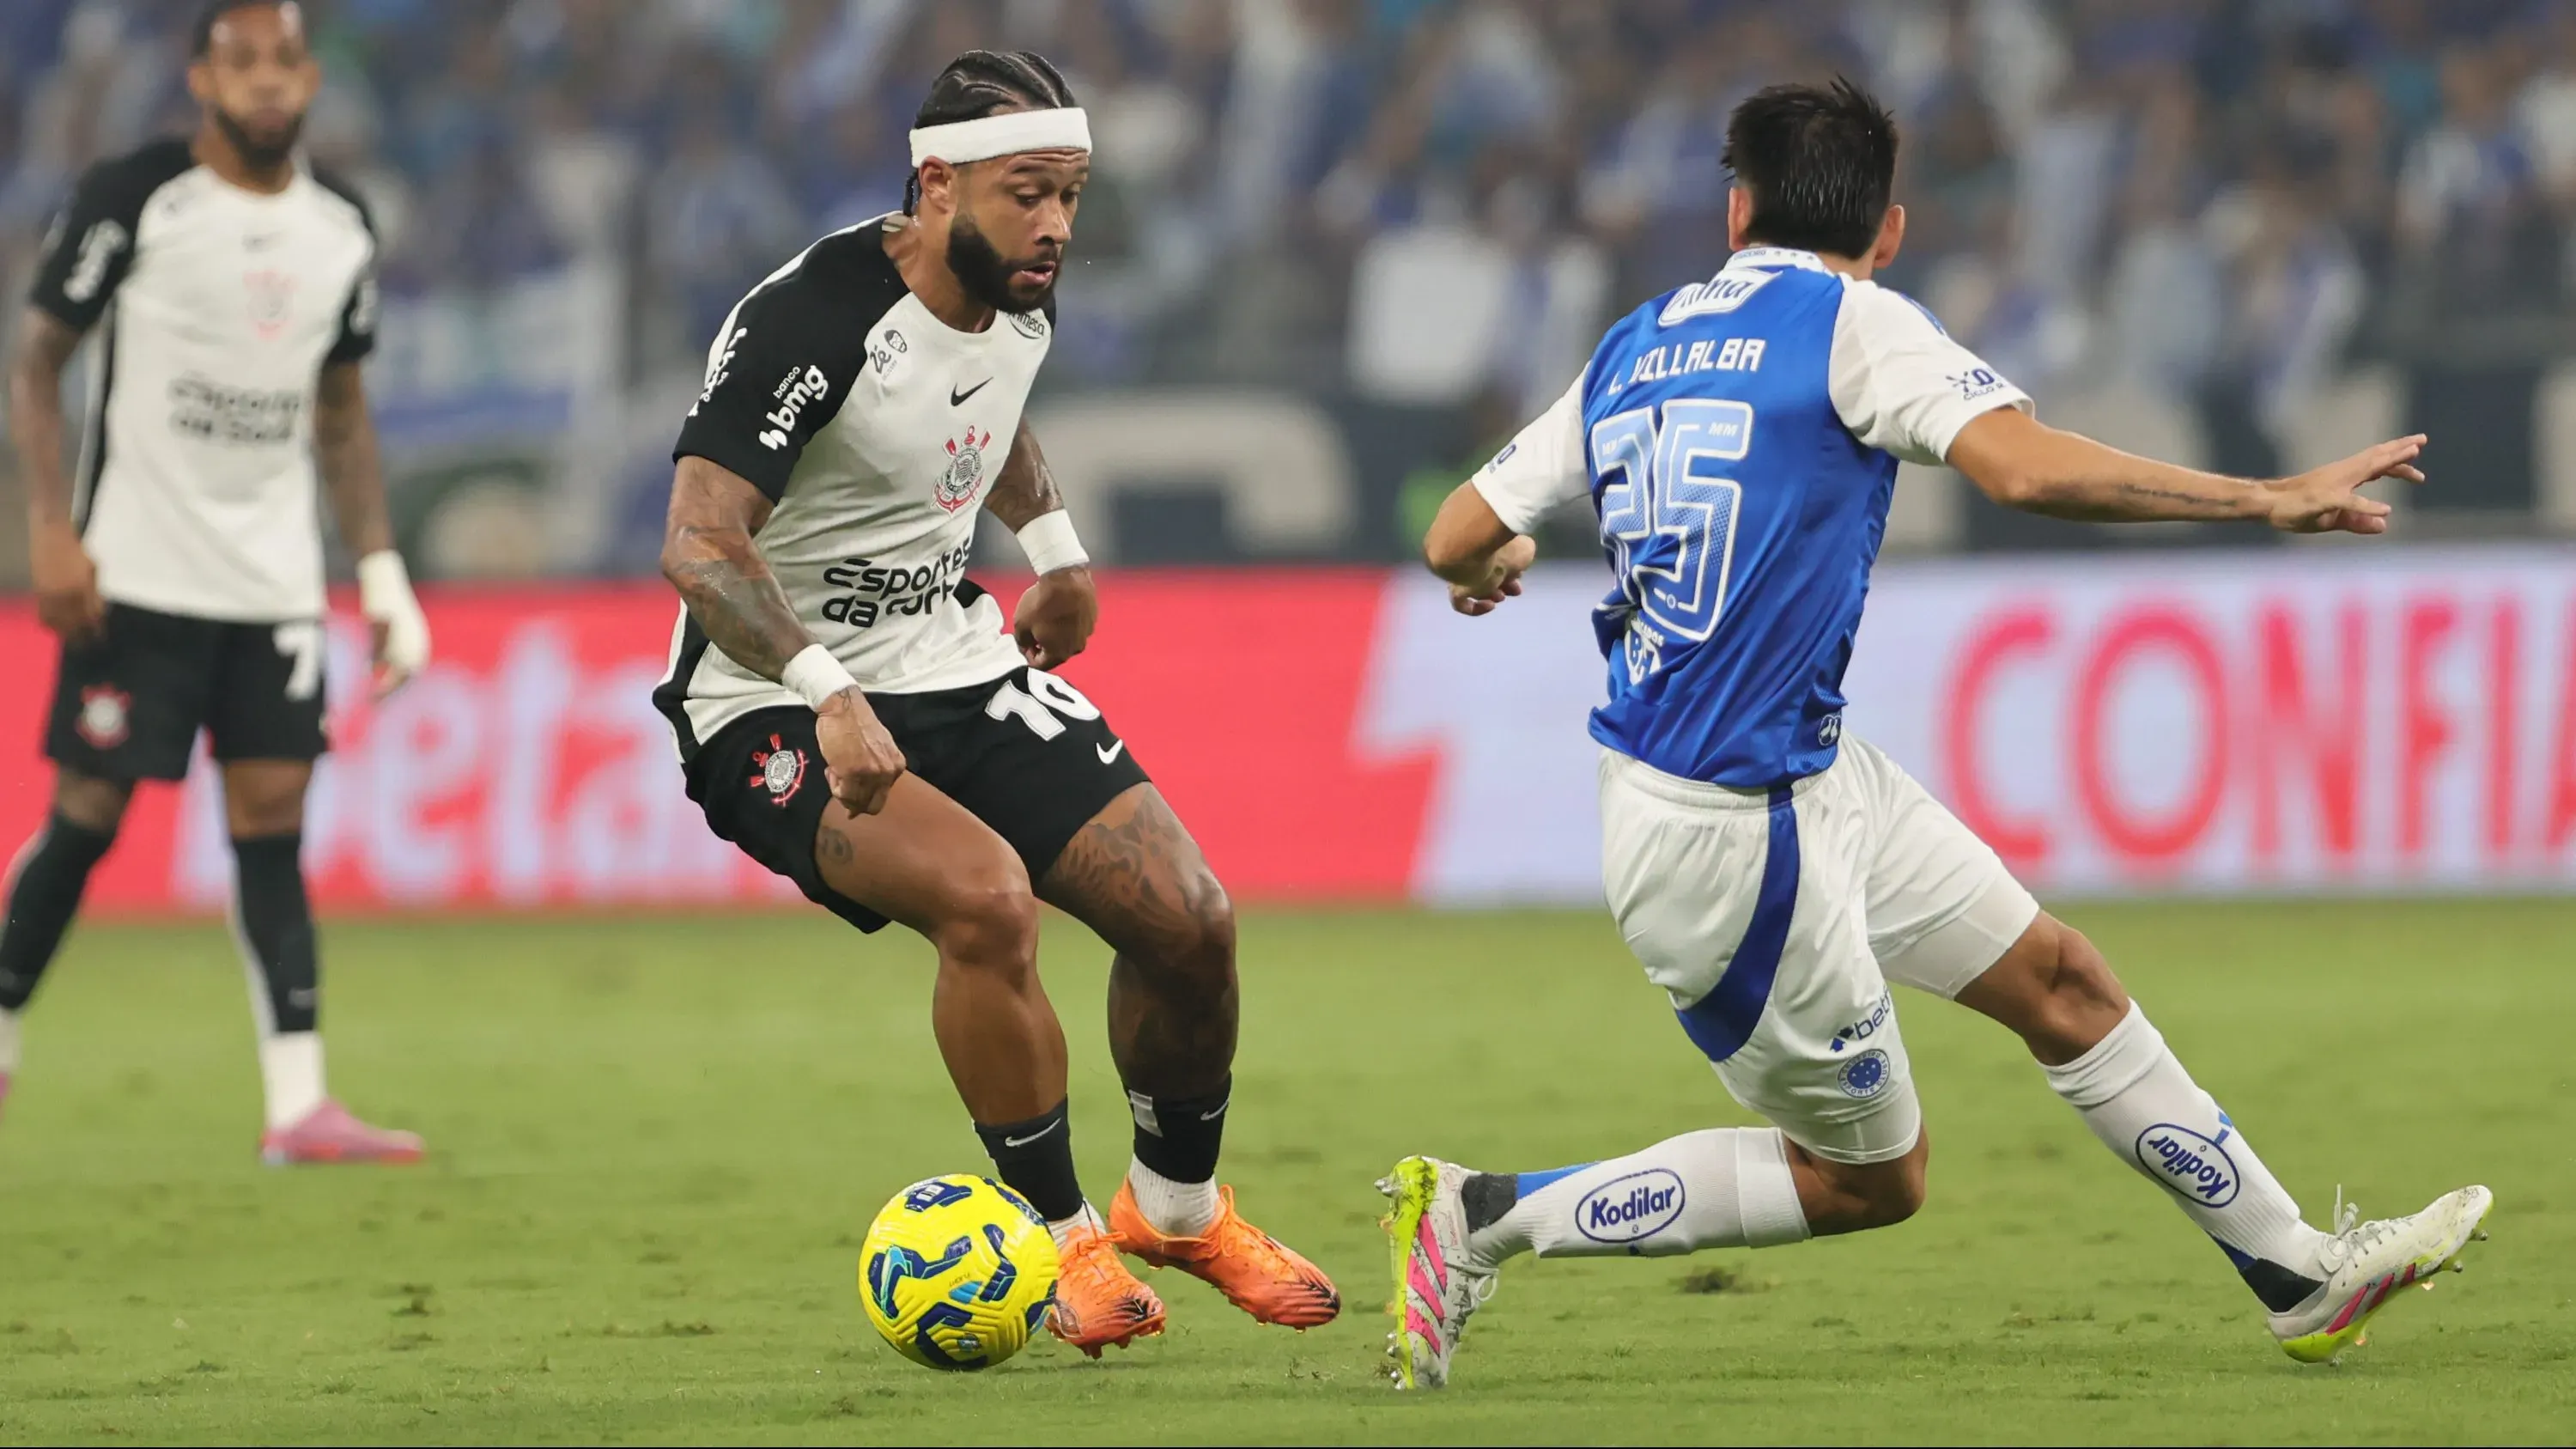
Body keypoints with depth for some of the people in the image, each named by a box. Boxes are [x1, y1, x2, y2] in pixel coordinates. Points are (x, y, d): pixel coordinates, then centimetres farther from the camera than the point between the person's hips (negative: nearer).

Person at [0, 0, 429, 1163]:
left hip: (274, 583, 4)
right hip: (136, 576, -4)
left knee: (272, 820, -3)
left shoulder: (340, 229, 8)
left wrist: (380, 569, 10)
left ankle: (298, 1103, -8)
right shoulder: (131, 199, -7)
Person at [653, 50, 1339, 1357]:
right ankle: (1064, 1244, -12)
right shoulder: (809, 321, -25)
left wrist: (1052, 542, 28)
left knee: (1187, 916, -4)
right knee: (986, 894, -32)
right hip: (778, 709, -7)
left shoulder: (1020, 304, 1)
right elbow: (697, 545, -34)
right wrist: (827, 693, -45)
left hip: (953, 663, 7)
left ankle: (1179, 1209, 24)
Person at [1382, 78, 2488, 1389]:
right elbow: (2025, 468, -26)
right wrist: (2268, 501, -19)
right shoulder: (1852, 323, -12)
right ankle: (1481, 1220, 6)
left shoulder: (1635, 348, 9)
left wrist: (1489, 569, 36)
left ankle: (2302, 1277, 23)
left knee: (2057, 978, 15)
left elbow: (1460, 540, 11)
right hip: (1728, 836, -9)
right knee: (1868, 1176, 4)